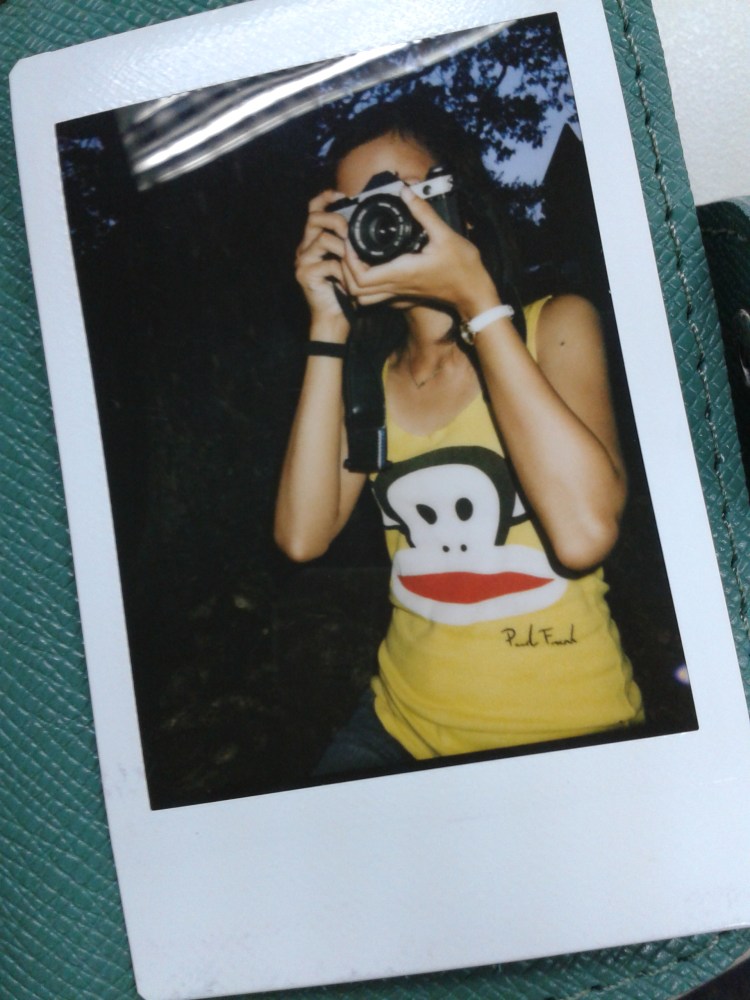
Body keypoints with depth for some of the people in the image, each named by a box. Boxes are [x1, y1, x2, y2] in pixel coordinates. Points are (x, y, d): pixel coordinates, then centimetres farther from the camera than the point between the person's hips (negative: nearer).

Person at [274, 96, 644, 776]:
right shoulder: (368, 375, 9)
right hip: (407, 726, 1)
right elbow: (303, 536, -7)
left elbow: (585, 531, -20)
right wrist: (329, 329, -6)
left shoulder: (555, 325, -2)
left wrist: (476, 300, -16)